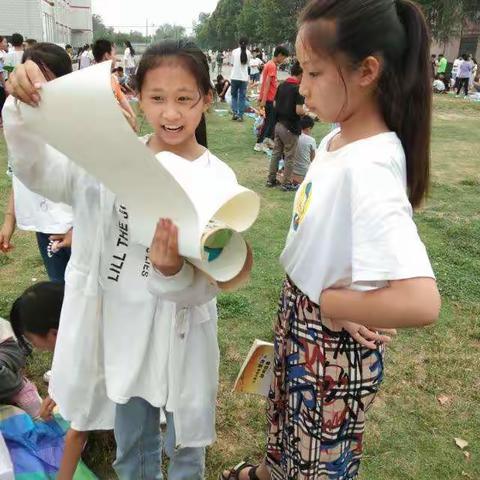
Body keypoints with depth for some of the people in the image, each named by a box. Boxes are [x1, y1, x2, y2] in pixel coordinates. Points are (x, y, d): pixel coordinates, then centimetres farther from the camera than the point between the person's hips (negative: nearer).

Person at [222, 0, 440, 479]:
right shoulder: (335, 139, -5)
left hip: (334, 348, -8)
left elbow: (421, 302, -42)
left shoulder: (369, 167, -32)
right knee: (288, 415, 35)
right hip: (300, 321, 8)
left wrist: (327, 302, -26)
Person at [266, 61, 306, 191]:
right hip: (291, 127, -7)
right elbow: (299, 110, -21)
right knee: (290, 157, 4)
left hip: (279, 125, 7)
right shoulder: (298, 88, -16)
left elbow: (275, 104, 10)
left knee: (276, 153, 16)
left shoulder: (282, 85, 5)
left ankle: (271, 179, 23)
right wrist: (305, 112, -1)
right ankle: (286, 183, 11)